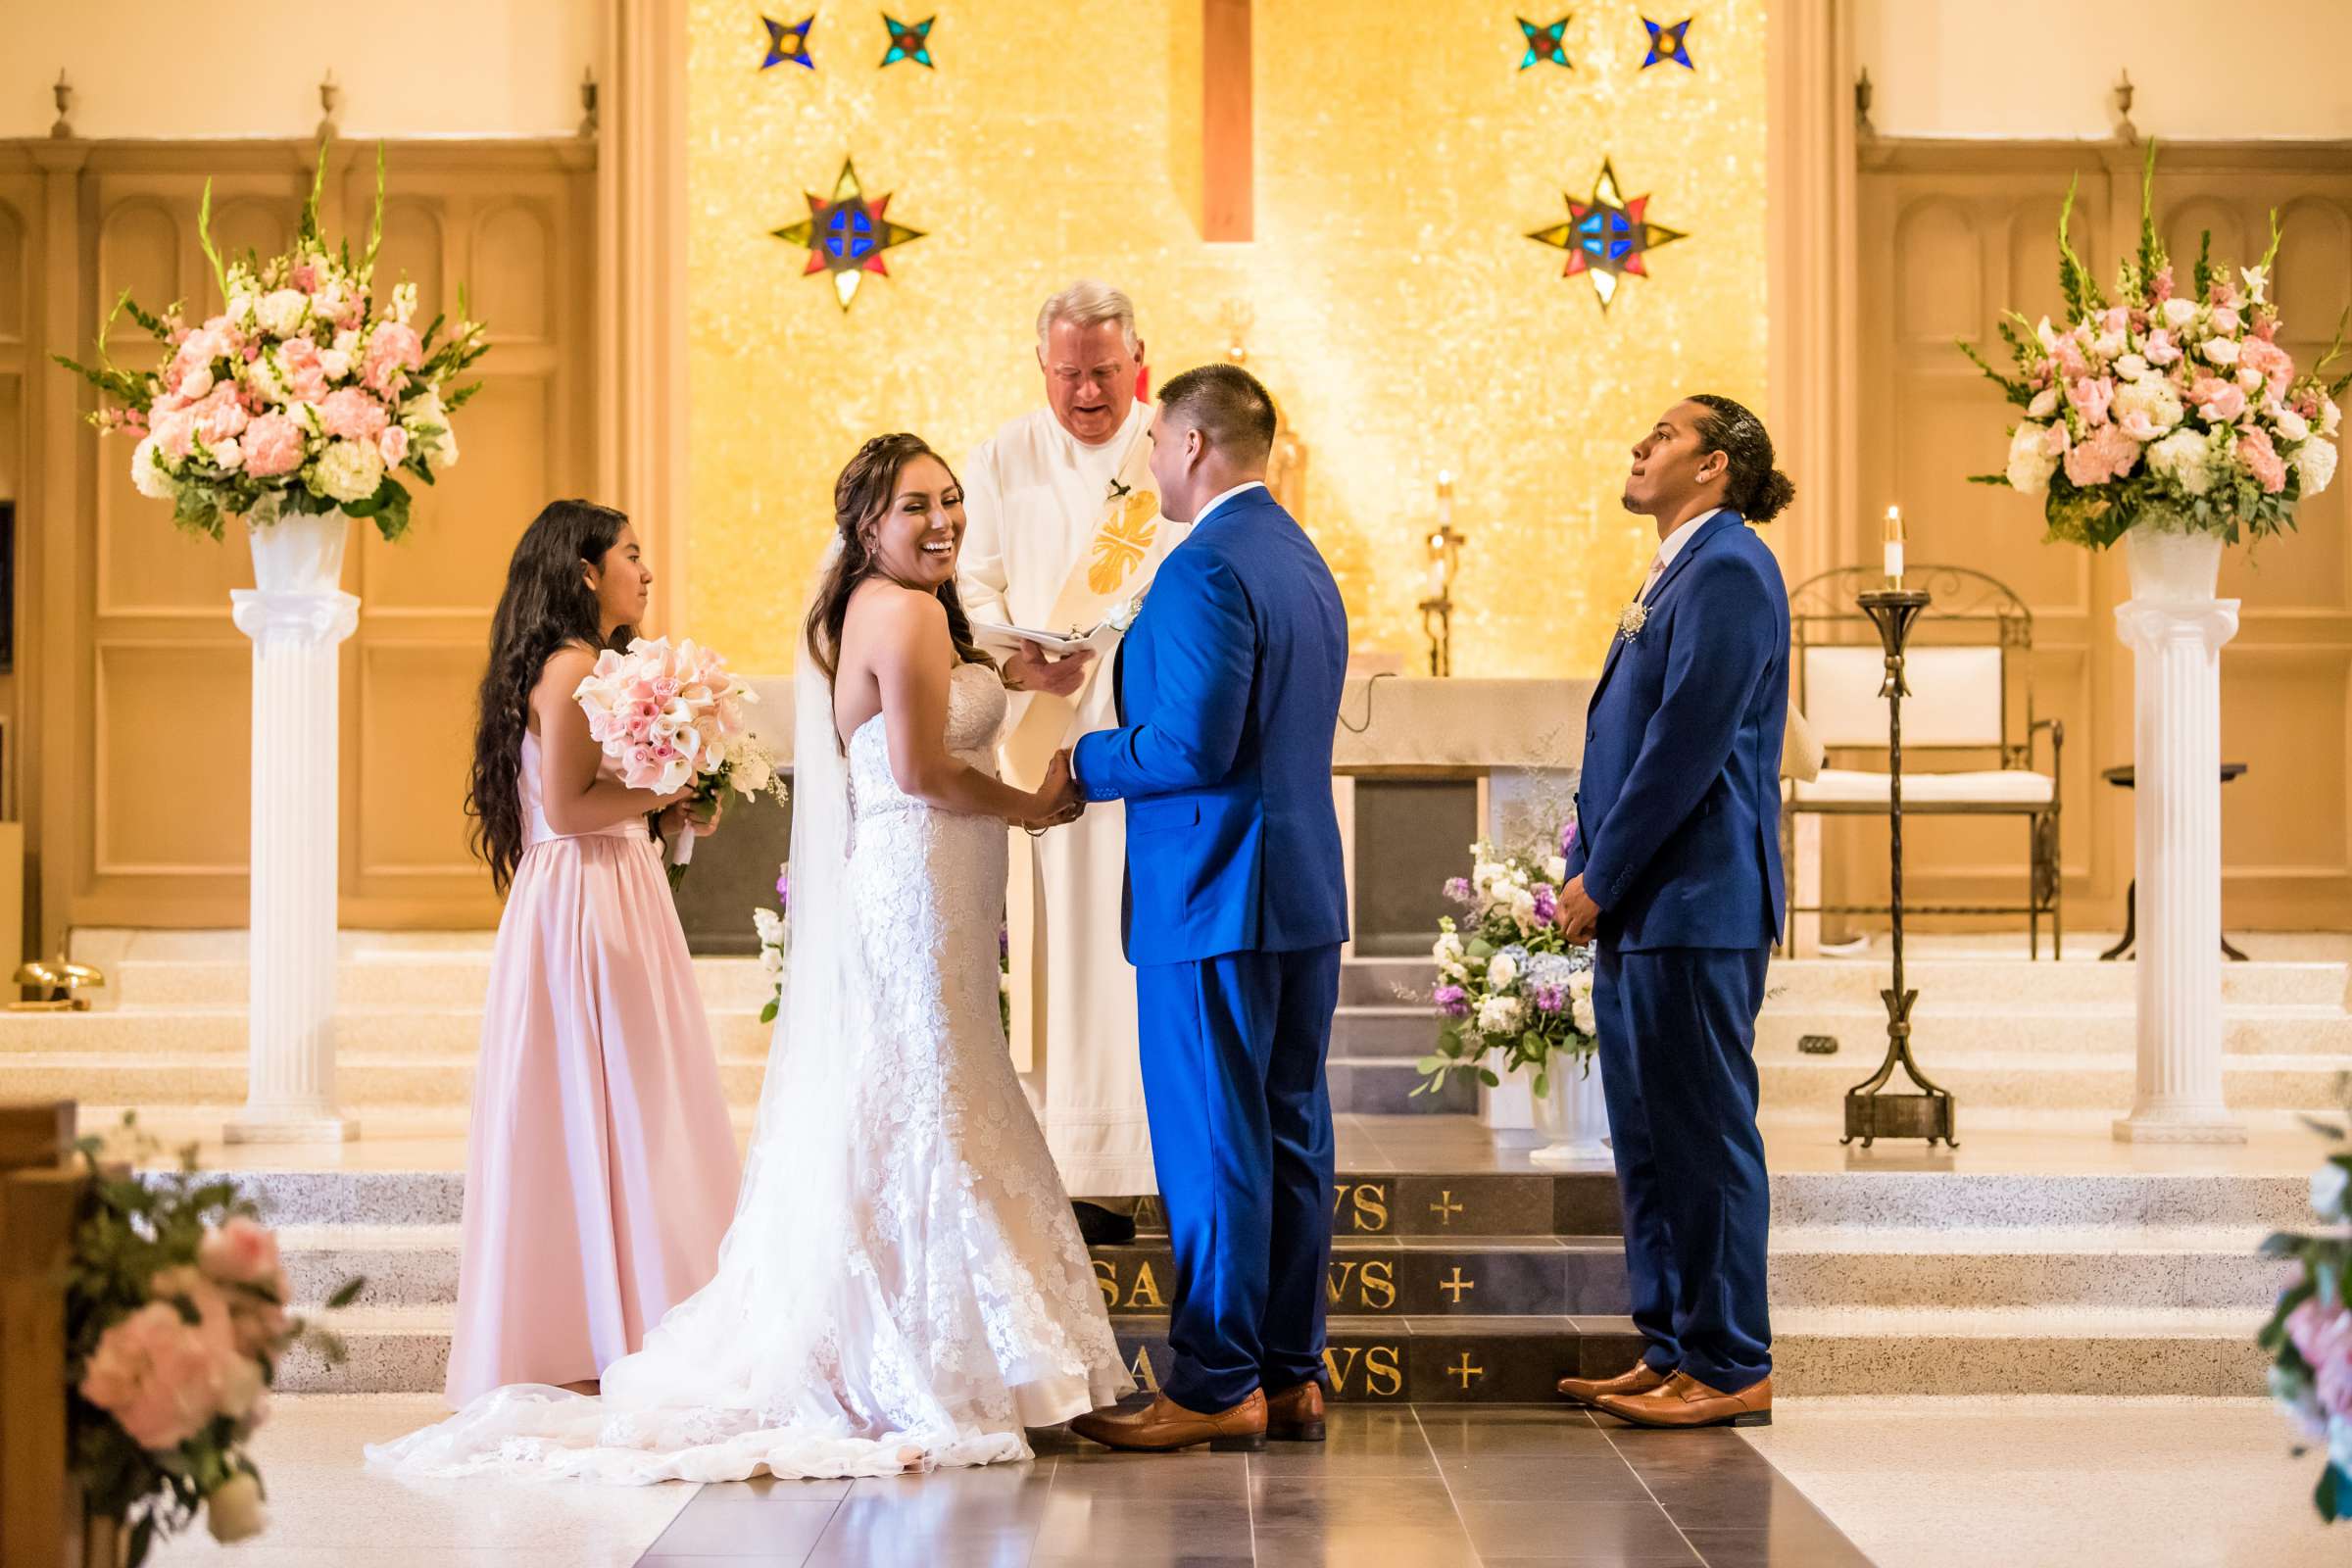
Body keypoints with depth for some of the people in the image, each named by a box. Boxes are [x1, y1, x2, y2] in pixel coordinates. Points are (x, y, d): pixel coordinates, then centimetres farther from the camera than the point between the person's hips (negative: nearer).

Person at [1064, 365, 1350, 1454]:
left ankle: (1216, 1386, 1)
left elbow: (1196, 743, -23)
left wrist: (1086, 763, -8)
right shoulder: (1303, 559, 15)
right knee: (1289, 1131, 11)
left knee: (1211, 1143, -4)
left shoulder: (1206, 566, -16)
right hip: (1307, 890, 10)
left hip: (1215, 899, -10)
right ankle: (1290, 1374, 17)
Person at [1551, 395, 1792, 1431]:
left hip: (1695, 906, -10)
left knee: (1704, 1135, -5)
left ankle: (1730, 1368, 0)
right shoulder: (1681, 571, 19)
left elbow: (1685, 746, -18)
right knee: (1647, 1139, 13)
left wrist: (1600, 879, -14)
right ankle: (1671, 1352, 20)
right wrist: (1589, 878, 11)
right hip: (1642, 909, 10)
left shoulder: (1727, 571, -12)